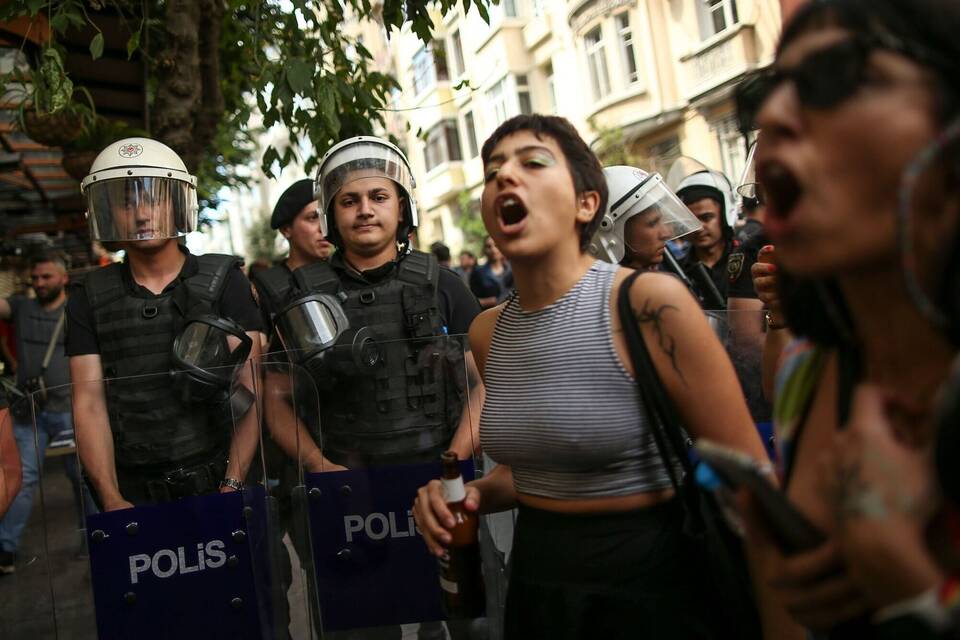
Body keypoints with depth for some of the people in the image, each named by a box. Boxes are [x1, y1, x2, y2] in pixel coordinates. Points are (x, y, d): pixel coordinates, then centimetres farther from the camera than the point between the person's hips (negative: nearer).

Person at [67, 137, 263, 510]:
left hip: (215, 482, -1)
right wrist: (111, 499, -11)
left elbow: (250, 390, -7)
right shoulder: (90, 299, 7)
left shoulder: (223, 281, 0)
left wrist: (231, 487, -16)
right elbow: (89, 402, 0)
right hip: (133, 491, 2)